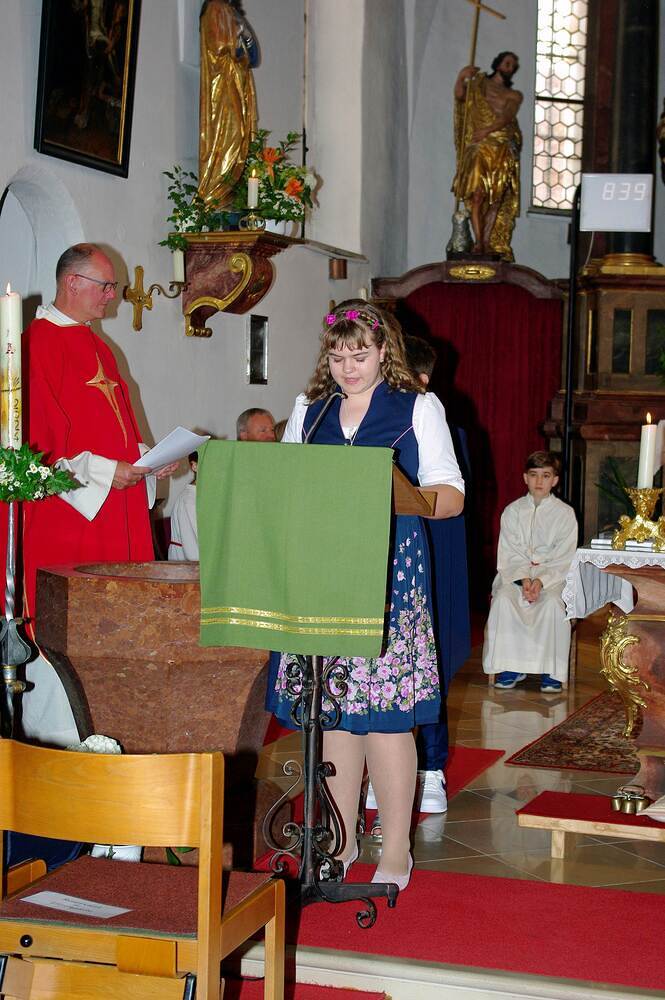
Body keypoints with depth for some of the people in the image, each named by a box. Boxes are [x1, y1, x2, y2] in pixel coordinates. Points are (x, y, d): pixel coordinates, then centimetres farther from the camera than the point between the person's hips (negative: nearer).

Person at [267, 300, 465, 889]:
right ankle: (342, 838, 18)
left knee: (386, 709, -7)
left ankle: (396, 850, 4)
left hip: (391, 574, -3)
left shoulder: (418, 408, 6)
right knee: (332, 705, 5)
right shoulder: (309, 411, 17)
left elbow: (452, 495, 2)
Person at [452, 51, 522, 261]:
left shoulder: (514, 95, 18)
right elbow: (460, 95, 1)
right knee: (477, 194, -16)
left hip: (503, 148, 2)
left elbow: (507, 117, 0)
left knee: (497, 197, -5)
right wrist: (461, 77, -18)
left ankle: (488, 242, -5)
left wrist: (487, 130, -17)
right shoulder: (479, 85, 19)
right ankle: (478, 241, -20)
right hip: (479, 147, -2)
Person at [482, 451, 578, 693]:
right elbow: (508, 555, 2)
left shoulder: (565, 513, 3)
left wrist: (541, 581, -18)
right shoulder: (512, 511, 8)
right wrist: (523, 579, -16)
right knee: (503, 599, -30)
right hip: (515, 573, 2)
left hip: (552, 576, -1)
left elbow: (564, 559, -3)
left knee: (553, 603, -33)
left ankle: (551, 670, -23)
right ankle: (511, 667, -21)